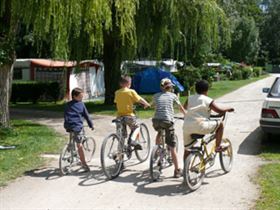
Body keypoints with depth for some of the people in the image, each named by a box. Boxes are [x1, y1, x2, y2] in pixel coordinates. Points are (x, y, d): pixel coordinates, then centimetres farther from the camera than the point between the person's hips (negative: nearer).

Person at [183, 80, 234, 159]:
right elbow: (220, 111, -2)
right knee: (220, 124, 12)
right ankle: (217, 147, 16)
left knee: (187, 149, 19)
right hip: (199, 126, -6)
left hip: (186, 127, 6)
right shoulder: (208, 100, 2)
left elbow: (185, 106, 38)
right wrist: (228, 109, 18)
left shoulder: (190, 98, 17)